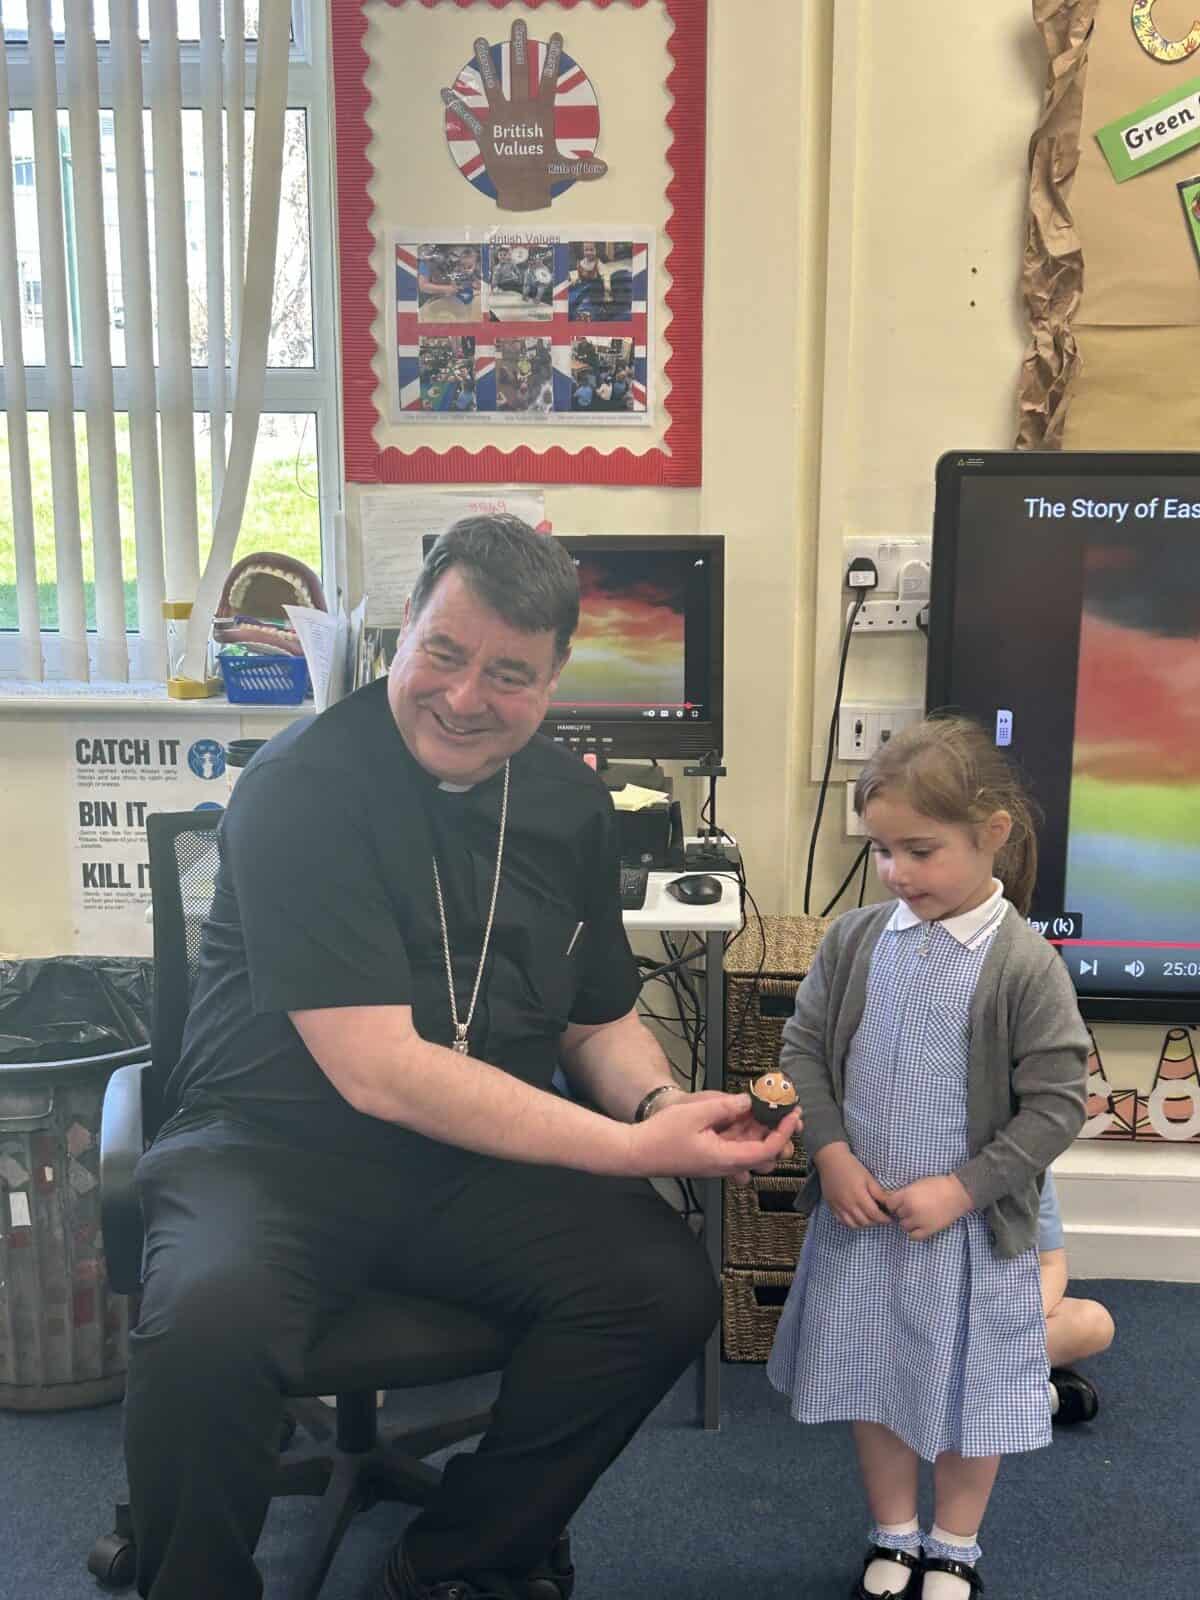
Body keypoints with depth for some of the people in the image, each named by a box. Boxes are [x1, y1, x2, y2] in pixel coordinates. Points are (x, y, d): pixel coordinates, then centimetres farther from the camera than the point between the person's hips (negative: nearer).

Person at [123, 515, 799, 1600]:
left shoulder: (570, 800, 4)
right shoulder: (304, 788, -15)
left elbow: (602, 1022, 13)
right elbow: (377, 1071, -21)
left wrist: (663, 1106, -11)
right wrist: (633, 1148, -22)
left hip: (484, 1162, 5)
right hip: (277, 1144, -4)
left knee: (669, 1289, -19)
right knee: (211, 1329, -34)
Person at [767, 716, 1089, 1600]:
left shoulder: (1024, 964, -16)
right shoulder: (856, 939, -6)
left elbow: (1054, 1106, -13)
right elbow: (804, 1048, 1)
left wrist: (959, 1190, -17)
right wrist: (833, 1155, -10)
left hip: (970, 1227, -3)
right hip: (860, 1216, 3)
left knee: (967, 1393, 15)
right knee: (872, 1382, 18)